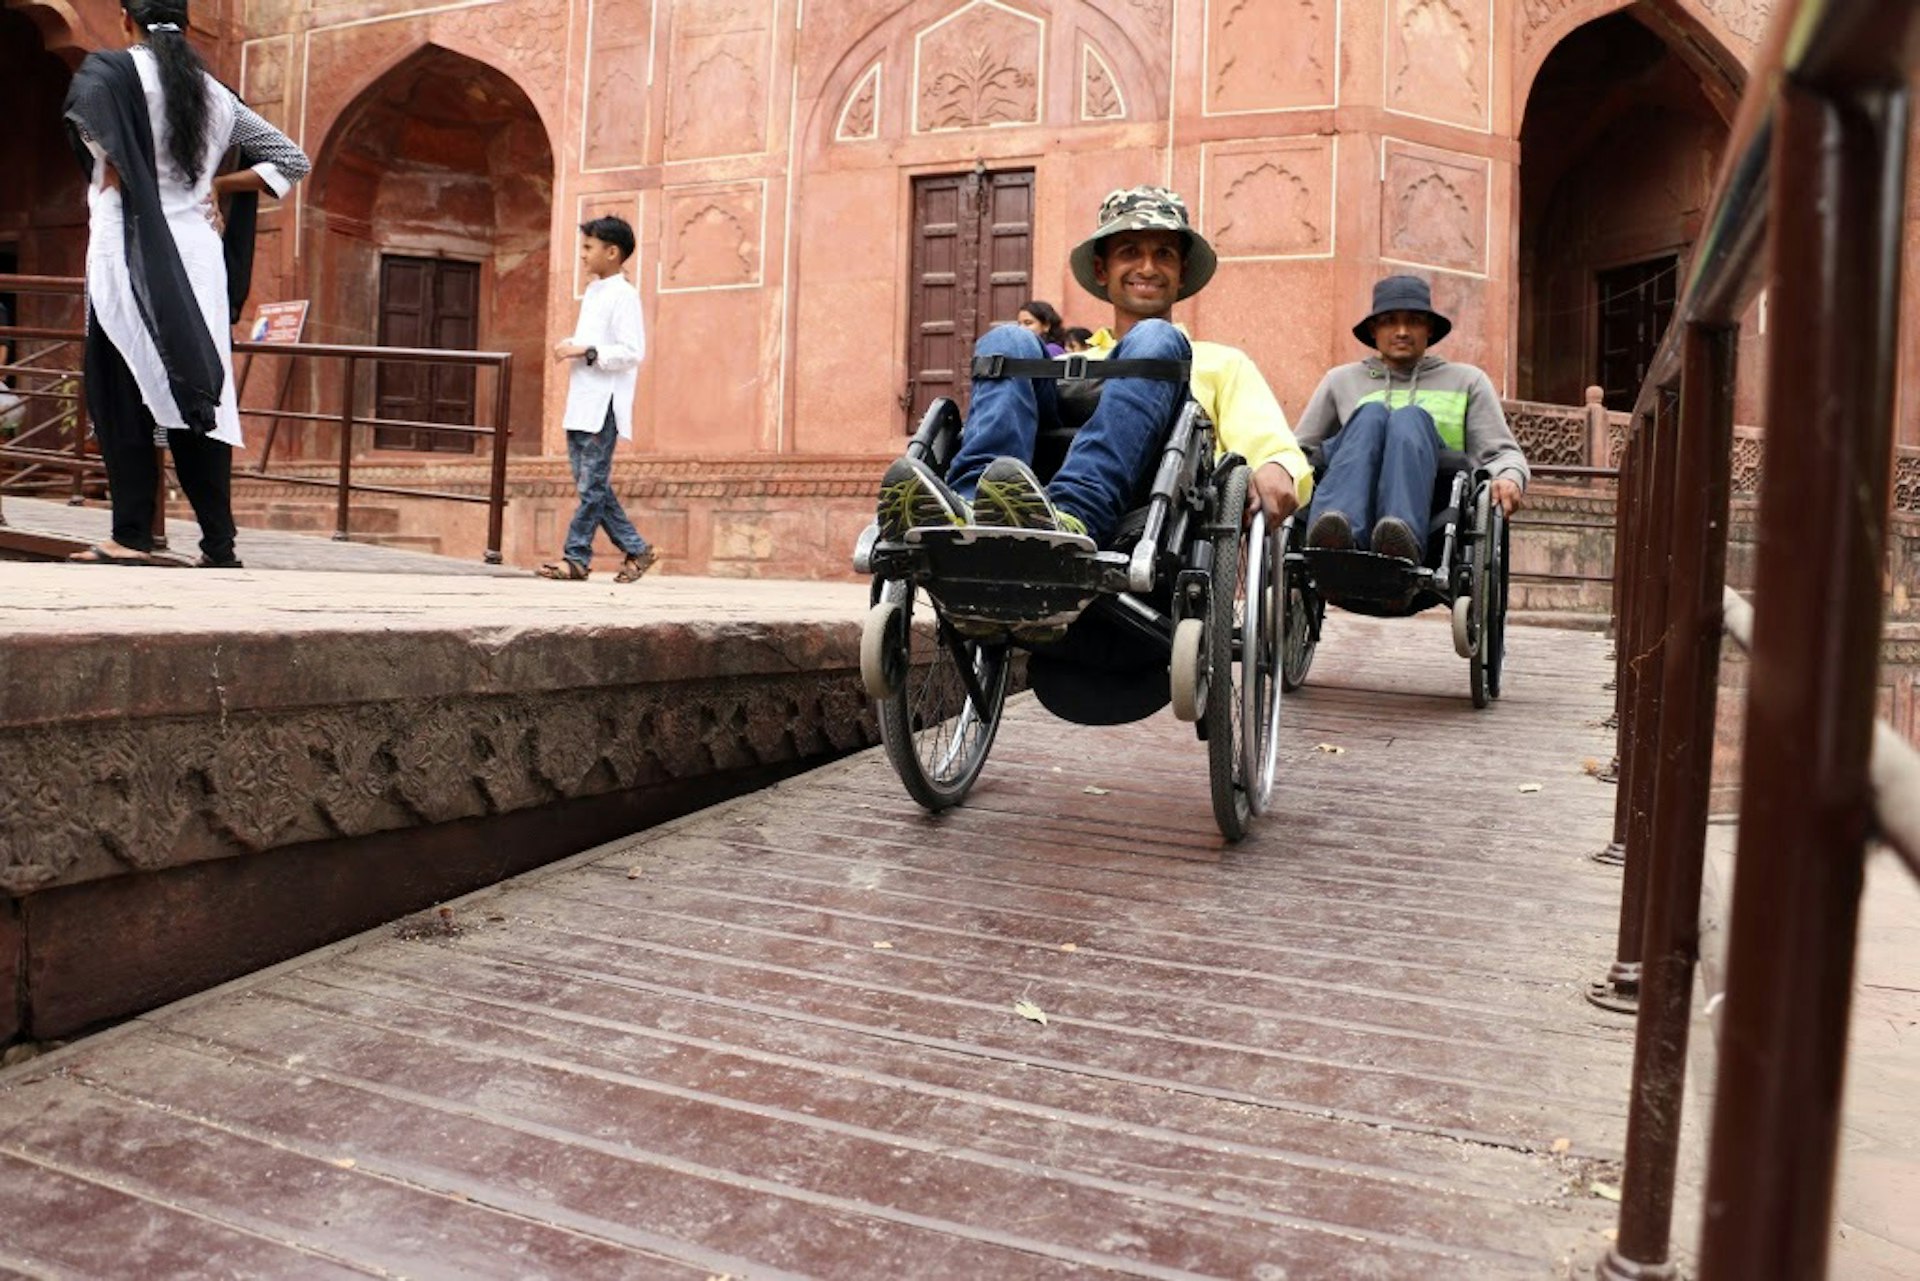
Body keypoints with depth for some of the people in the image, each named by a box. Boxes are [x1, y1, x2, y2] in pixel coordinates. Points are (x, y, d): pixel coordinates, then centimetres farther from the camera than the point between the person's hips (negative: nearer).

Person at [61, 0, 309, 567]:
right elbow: (292, 160, 16)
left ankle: (131, 539, -2)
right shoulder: (216, 95, 14)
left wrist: (110, 170, -4)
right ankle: (219, 547, 4)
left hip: (132, 255, -4)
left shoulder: (114, 69, 0)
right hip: (197, 258, 5)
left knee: (124, 398, 0)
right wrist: (219, 184, 13)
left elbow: (87, 99, -21)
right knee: (197, 394, 6)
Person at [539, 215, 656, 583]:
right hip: (580, 403, 10)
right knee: (591, 483, 9)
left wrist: (585, 352, -18)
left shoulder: (623, 296, -8)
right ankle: (636, 549, 16)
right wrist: (569, 346, 9)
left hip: (603, 405, -9)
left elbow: (632, 352, -17)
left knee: (591, 484, -5)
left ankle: (576, 558, -2)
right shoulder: (592, 293, 19)